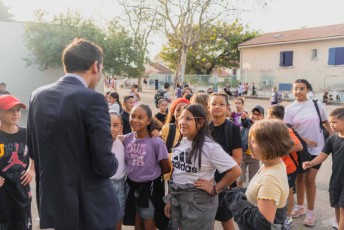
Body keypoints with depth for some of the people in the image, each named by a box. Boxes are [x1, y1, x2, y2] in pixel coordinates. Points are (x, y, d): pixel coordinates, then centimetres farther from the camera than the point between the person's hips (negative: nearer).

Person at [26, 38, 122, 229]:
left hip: (51, 203, 6)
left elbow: (32, 151, 10)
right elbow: (105, 165, -21)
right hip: (89, 208, -6)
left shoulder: (38, 96, 0)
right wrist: (114, 164, 1)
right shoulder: (92, 99, -20)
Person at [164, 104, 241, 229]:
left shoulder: (210, 147, -18)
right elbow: (175, 173, 10)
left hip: (198, 201, -6)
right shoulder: (180, 143, 4)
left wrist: (215, 189, -12)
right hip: (177, 199, 6)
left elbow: (236, 171, -18)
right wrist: (170, 199, 12)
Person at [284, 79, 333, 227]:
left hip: (316, 148, -1)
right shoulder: (290, 109, -3)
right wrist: (305, 139, -15)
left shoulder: (317, 104, -3)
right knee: (300, 177, 12)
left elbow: (326, 122, 8)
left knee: (310, 179, 0)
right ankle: (300, 206, 30)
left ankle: (310, 212, 15)